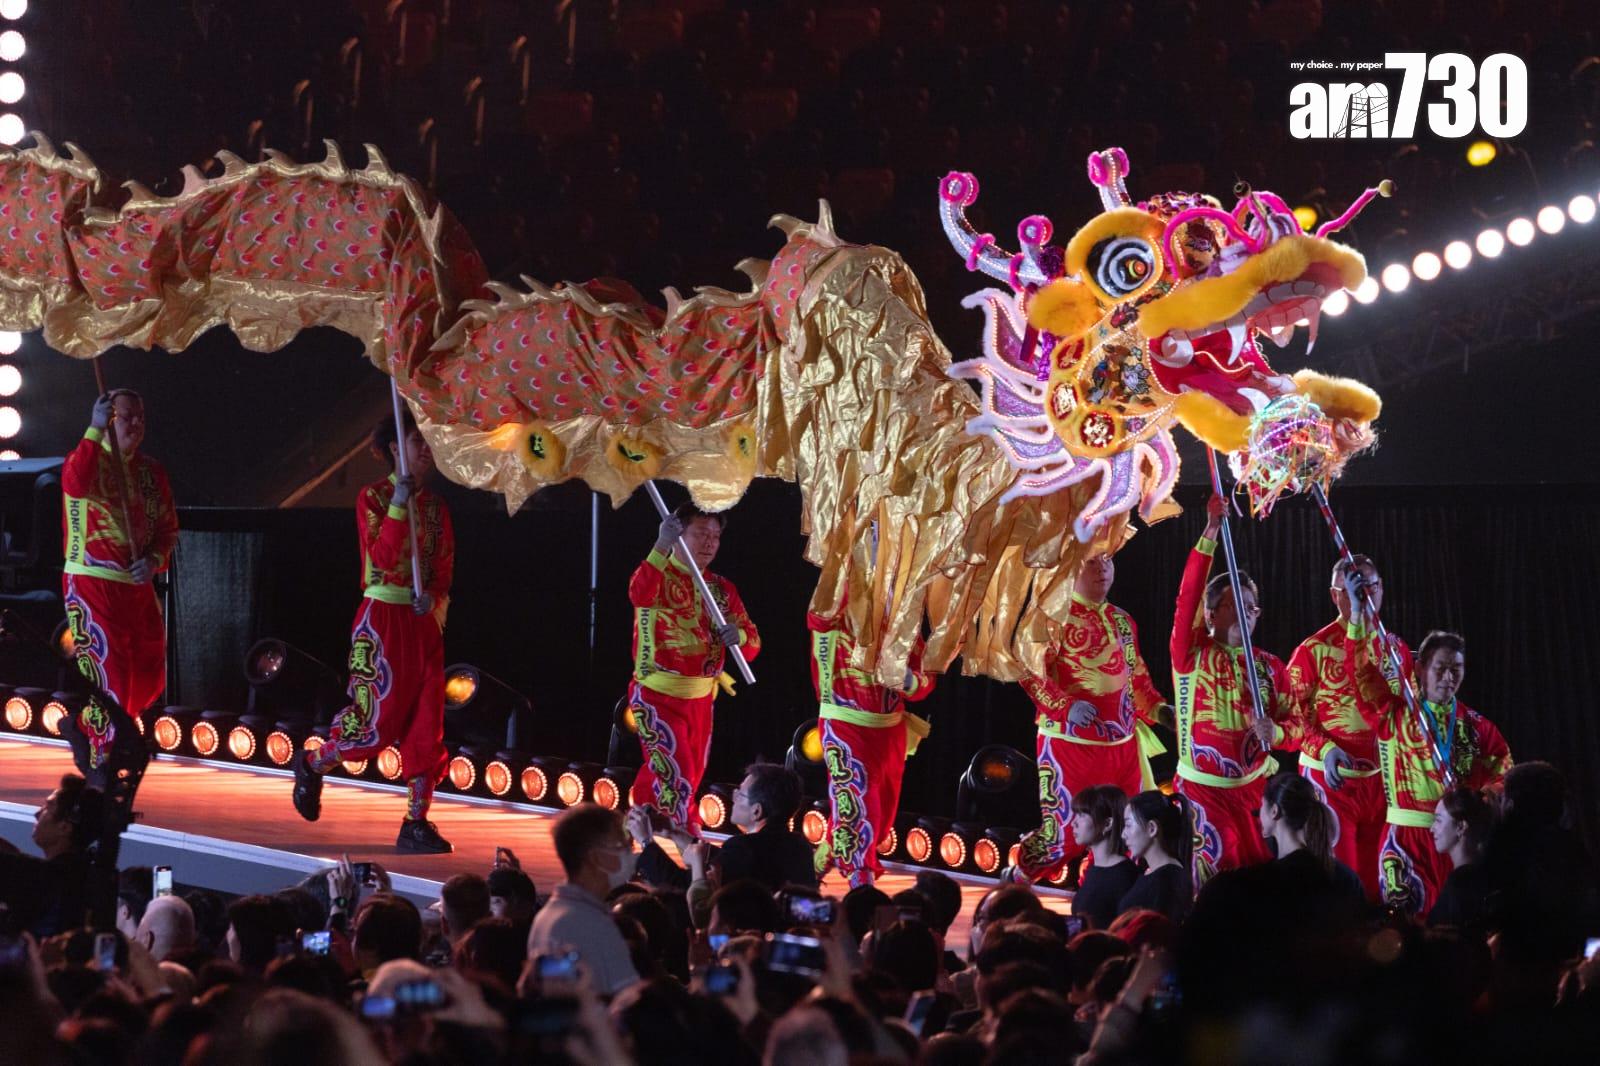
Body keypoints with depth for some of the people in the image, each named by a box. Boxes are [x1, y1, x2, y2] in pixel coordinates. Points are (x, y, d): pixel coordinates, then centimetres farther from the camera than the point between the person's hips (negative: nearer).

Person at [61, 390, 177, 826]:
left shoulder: (151, 471, 10)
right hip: (91, 584, -7)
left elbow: (168, 527, 14)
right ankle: (104, 772, 0)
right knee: (109, 674, -11)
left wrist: (154, 560, -6)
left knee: (148, 677, 12)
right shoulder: (87, 459, -7)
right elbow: (76, 484, -32)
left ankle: (88, 729, 35)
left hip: (138, 586, 7)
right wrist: (95, 431, -33)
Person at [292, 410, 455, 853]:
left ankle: (416, 823, 1)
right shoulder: (374, 497, -5)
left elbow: (444, 569, 10)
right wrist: (399, 505, -24)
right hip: (383, 615, -6)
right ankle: (312, 766, 19)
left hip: (424, 619, 6)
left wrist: (434, 597, -10)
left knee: (427, 724, -1)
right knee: (380, 720, -8)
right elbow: (383, 557, -18)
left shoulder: (435, 506, 12)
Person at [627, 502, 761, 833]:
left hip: (700, 699, 6)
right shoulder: (658, 574, -9)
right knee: (676, 780, -15)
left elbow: (753, 643, 5)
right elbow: (639, 594, -35)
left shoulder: (722, 589, 7)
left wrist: (739, 637, -20)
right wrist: (661, 547, -47)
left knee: (690, 781, 16)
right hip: (657, 696, -6)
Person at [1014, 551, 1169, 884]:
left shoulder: (1122, 621, 17)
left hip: (1121, 741, 7)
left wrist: (1156, 707, 10)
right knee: (1063, 830, -7)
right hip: (1071, 740, -7)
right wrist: (1065, 706, -23)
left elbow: (1137, 675, 26)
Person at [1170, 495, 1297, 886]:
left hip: (1254, 784, 3)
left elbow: (1293, 720, 9)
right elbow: (1188, 596, -15)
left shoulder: (1269, 666, 7)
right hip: (1202, 787, -3)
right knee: (1215, 874, -8)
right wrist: (1210, 534, -22)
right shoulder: (1193, 655, -3)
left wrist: (1275, 731, -16)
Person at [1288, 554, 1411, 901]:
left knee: (1377, 879, 9)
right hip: (1330, 778, -5)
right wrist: (1325, 750, -21)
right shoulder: (1315, 649, -6)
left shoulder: (1396, 648, 8)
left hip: (1383, 778, 5)